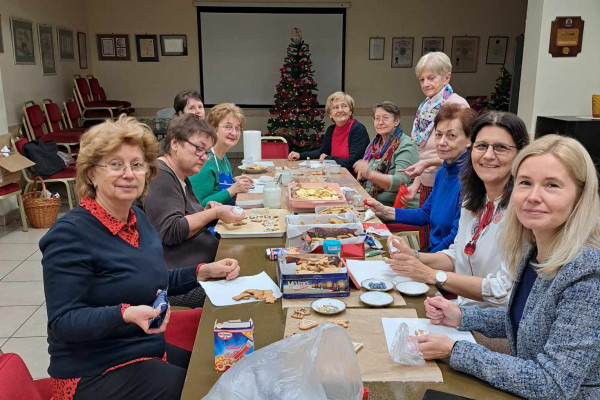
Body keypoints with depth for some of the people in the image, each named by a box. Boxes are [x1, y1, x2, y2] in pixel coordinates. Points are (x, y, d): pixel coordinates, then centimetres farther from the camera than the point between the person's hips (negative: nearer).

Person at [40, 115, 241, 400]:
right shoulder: (70, 233, -19)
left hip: (150, 351, 8)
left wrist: (204, 271, 4)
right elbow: (62, 322, -20)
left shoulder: (138, 219, 4)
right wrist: (125, 314, -36)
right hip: (95, 372, -8)